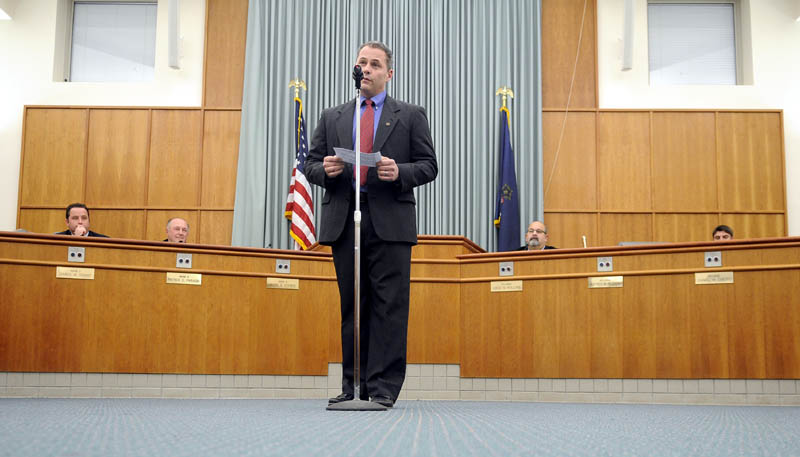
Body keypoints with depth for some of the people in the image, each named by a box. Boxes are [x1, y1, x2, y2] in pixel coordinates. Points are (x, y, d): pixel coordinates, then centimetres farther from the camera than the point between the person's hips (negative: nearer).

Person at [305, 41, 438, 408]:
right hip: (343, 219, 3)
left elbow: (428, 166, 6)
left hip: (390, 222, -2)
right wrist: (324, 170, -5)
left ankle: (384, 387, -1)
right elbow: (311, 165, 17)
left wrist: (399, 172, -12)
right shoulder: (332, 117, 20)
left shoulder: (411, 116, 12)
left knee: (389, 305, -5)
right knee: (351, 305, 5)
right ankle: (353, 385, 12)